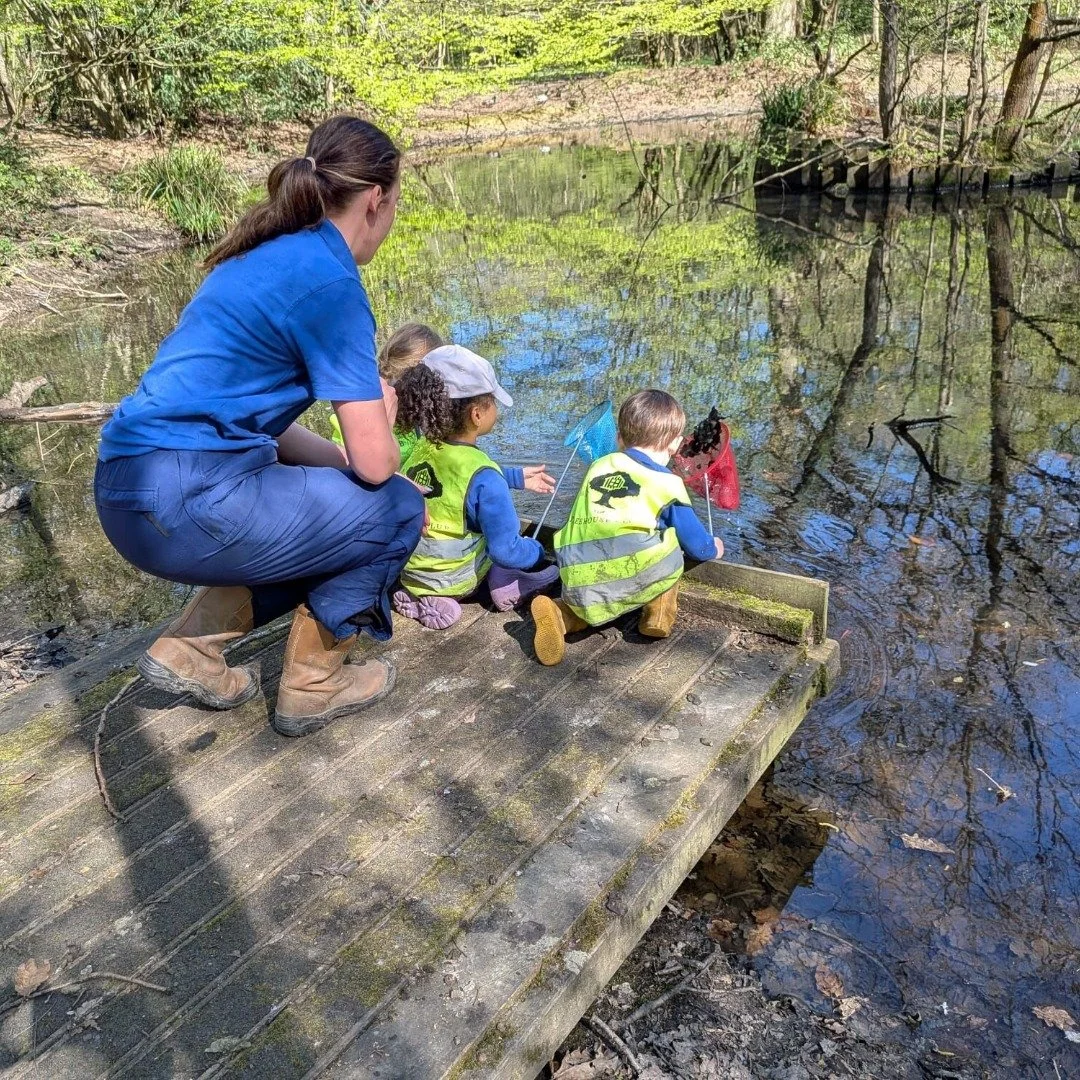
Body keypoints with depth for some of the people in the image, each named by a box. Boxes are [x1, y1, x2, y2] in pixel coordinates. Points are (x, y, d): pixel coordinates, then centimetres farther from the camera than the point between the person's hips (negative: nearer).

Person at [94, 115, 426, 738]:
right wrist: (382, 420, 9)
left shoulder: (270, 255, 14)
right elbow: (376, 462, -14)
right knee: (397, 511, 4)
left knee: (327, 505, 26)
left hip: (133, 487, 9)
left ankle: (191, 647, 20)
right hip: (183, 505, -9)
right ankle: (313, 684, 16)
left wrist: (342, 460, 15)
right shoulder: (329, 282, -12)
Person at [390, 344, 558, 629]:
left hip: (406, 569, 5)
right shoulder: (484, 477, -27)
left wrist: (517, 477, 22)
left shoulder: (424, 448, -7)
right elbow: (506, 550, -23)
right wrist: (538, 552, -3)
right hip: (452, 580, -4)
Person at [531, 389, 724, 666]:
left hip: (579, 590, 4)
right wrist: (713, 548, 44)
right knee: (669, 542, 19)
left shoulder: (598, 466, 23)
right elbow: (695, 543, 19)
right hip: (629, 581, -4)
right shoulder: (667, 483, 10)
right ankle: (659, 613, 14)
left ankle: (561, 616, 6)